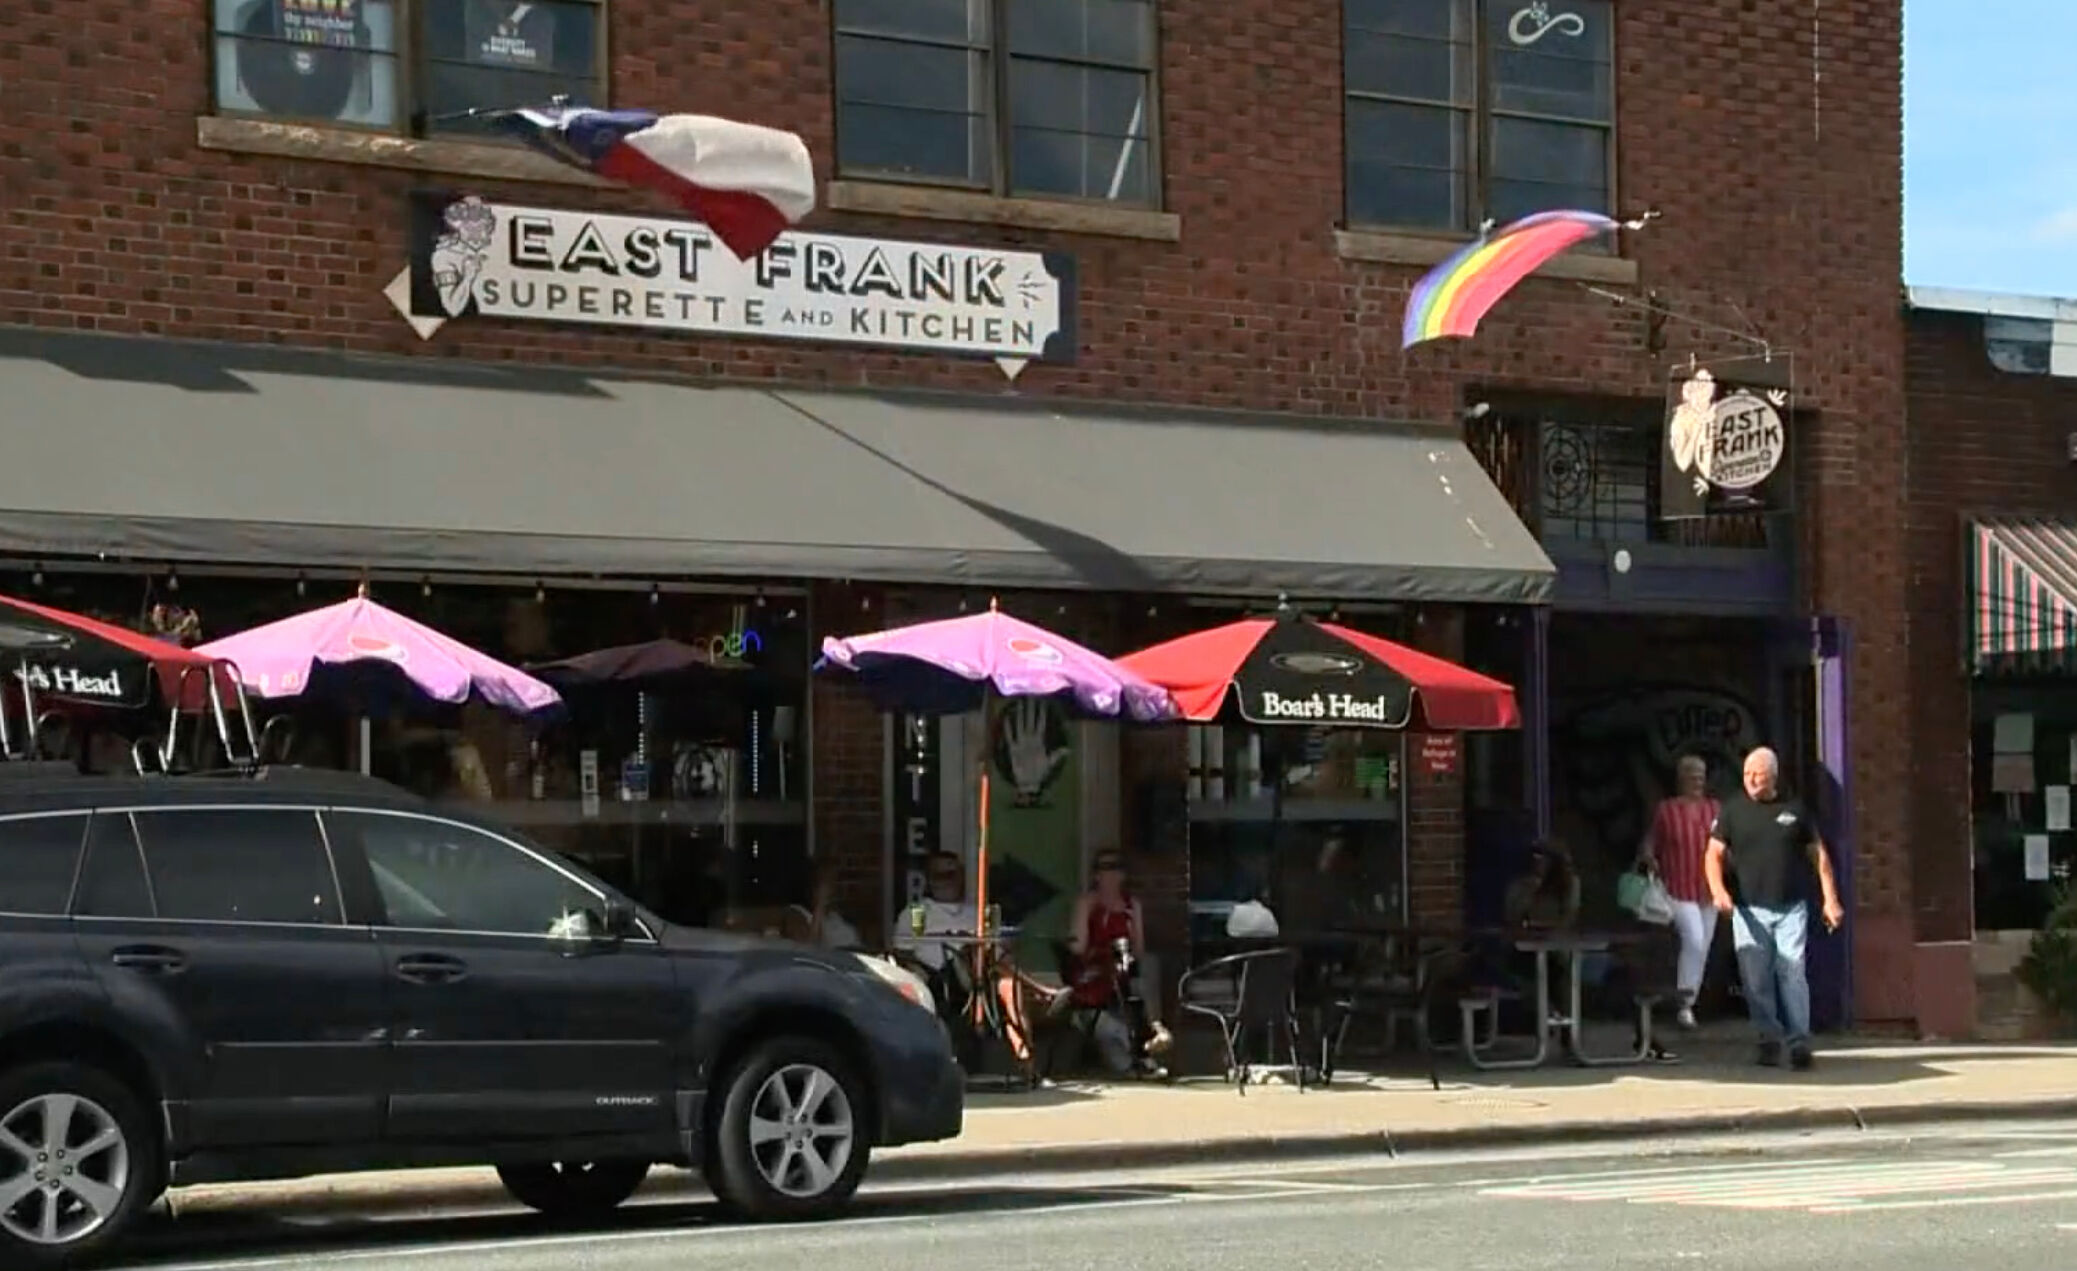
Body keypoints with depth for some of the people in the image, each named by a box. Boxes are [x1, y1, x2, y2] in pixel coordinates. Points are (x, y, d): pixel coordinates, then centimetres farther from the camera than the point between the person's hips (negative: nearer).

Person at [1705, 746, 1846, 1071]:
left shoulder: (1794, 810, 7)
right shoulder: (1733, 811, 5)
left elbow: (1819, 854, 12)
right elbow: (1714, 854, 2)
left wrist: (1830, 900, 6)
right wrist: (1718, 890, -16)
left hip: (1791, 908, 0)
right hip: (1749, 910, 1)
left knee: (1793, 975, -8)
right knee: (1756, 980, -1)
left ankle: (1799, 1042, -5)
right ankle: (1769, 1040, 10)